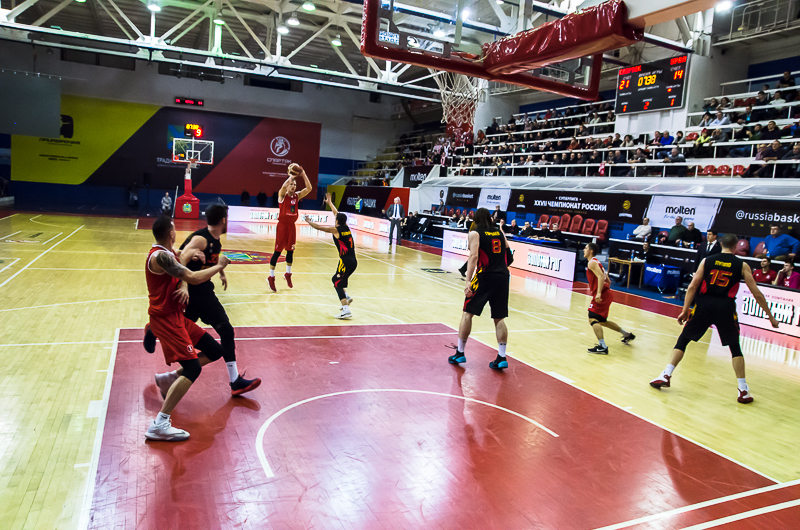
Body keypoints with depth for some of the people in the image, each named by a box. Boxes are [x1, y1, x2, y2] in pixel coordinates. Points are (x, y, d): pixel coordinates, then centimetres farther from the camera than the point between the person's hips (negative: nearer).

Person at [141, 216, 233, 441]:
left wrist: (184, 287, -10)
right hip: (165, 318, -10)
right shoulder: (161, 256, -21)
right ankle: (159, 425, -18)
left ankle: (171, 378, 22)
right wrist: (219, 266, -12)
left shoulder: (167, 253, 11)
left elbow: (182, 275, 15)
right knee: (193, 368, -19)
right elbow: (193, 277, -27)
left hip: (176, 315, 10)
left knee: (215, 351, 11)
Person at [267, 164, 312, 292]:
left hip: (292, 226, 5)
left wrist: (303, 175, -11)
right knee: (277, 251, -3)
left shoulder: (297, 196, 6)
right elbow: (283, 187, -31)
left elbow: (309, 188, -4)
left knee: (290, 251, 12)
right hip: (282, 225, -5)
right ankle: (271, 277, 4)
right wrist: (292, 176, -26)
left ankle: (288, 274, 28)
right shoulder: (282, 195, -8)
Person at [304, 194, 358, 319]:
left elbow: (318, 227, 3)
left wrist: (309, 221, 21)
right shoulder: (346, 227, 11)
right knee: (336, 280, 25)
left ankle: (346, 310, -16)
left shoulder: (335, 230, -8)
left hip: (346, 261, -8)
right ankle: (347, 297, 26)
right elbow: (337, 214, 28)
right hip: (353, 261, 8)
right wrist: (329, 202, 40)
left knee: (338, 284, -6)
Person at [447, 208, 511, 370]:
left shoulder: (474, 233, 0)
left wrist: (468, 282, -19)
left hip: (485, 276, -4)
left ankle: (460, 353, 11)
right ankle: (502, 357, 6)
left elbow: (474, 256, -15)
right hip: (503, 277, 5)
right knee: (499, 318, 10)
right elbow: (506, 248, 29)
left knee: (467, 313, 8)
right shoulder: (499, 232, 14)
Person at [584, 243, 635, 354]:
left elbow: (601, 276, -24)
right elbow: (608, 281, 24)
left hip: (602, 295, -10)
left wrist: (599, 293, -31)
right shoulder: (596, 262, 22)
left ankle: (602, 347, -23)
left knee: (593, 319, -15)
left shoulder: (592, 263, -8)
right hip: (607, 293, 10)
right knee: (601, 321, 24)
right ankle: (627, 334, 36)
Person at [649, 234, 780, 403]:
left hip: (704, 305, 0)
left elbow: (693, 286, 2)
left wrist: (685, 310, 4)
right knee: (735, 348, 15)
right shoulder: (742, 265, 7)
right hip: (726, 308, 0)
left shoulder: (707, 261, 9)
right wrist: (770, 317, 13)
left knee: (683, 339, 12)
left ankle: (666, 376, 5)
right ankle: (743, 390, 12)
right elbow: (757, 294, 5)